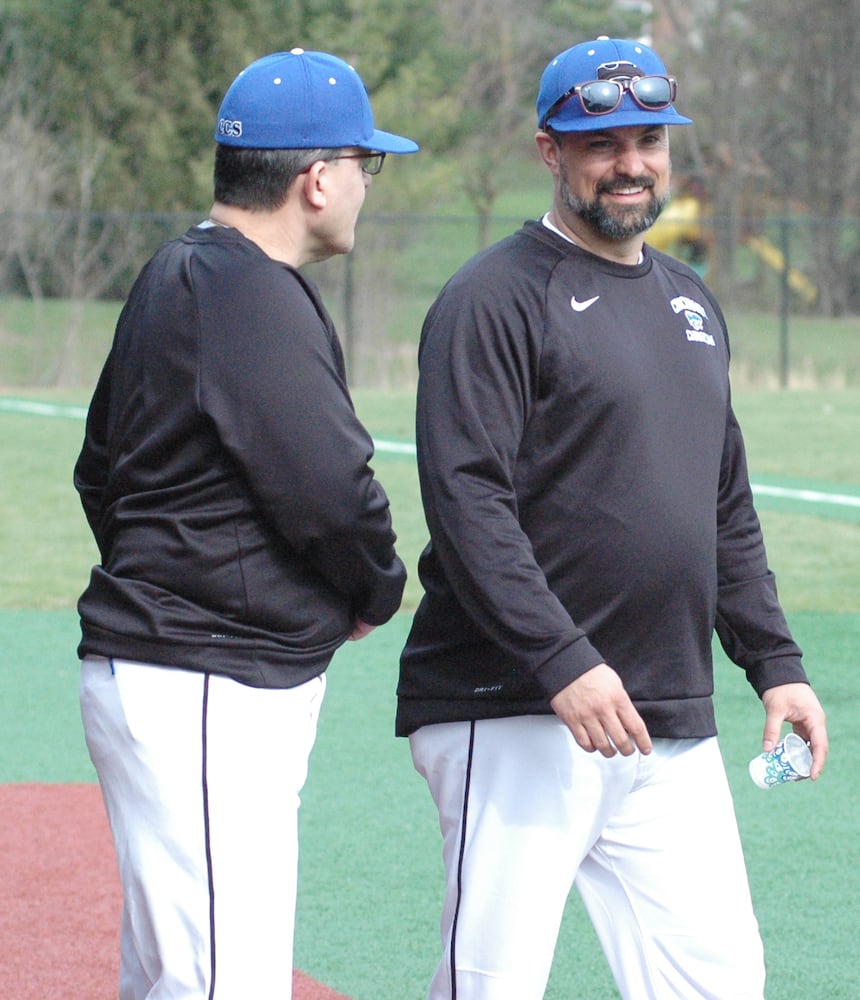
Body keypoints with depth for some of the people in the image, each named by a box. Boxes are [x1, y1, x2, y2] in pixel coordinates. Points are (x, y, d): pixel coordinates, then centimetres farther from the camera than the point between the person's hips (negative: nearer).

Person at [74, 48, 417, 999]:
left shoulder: (171, 276, 16)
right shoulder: (253, 297, -16)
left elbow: (100, 469, 24)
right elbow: (331, 491, -19)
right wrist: (377, 593, 0)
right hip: (204, 696, -11)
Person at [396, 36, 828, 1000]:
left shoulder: (690, 301, 19)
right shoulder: (497, 297, -6)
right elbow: (466, 500, -16)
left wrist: (774, 662, 16)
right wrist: (563, 664, -24)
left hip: (673, 734, 7)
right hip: (513, 716, -7)